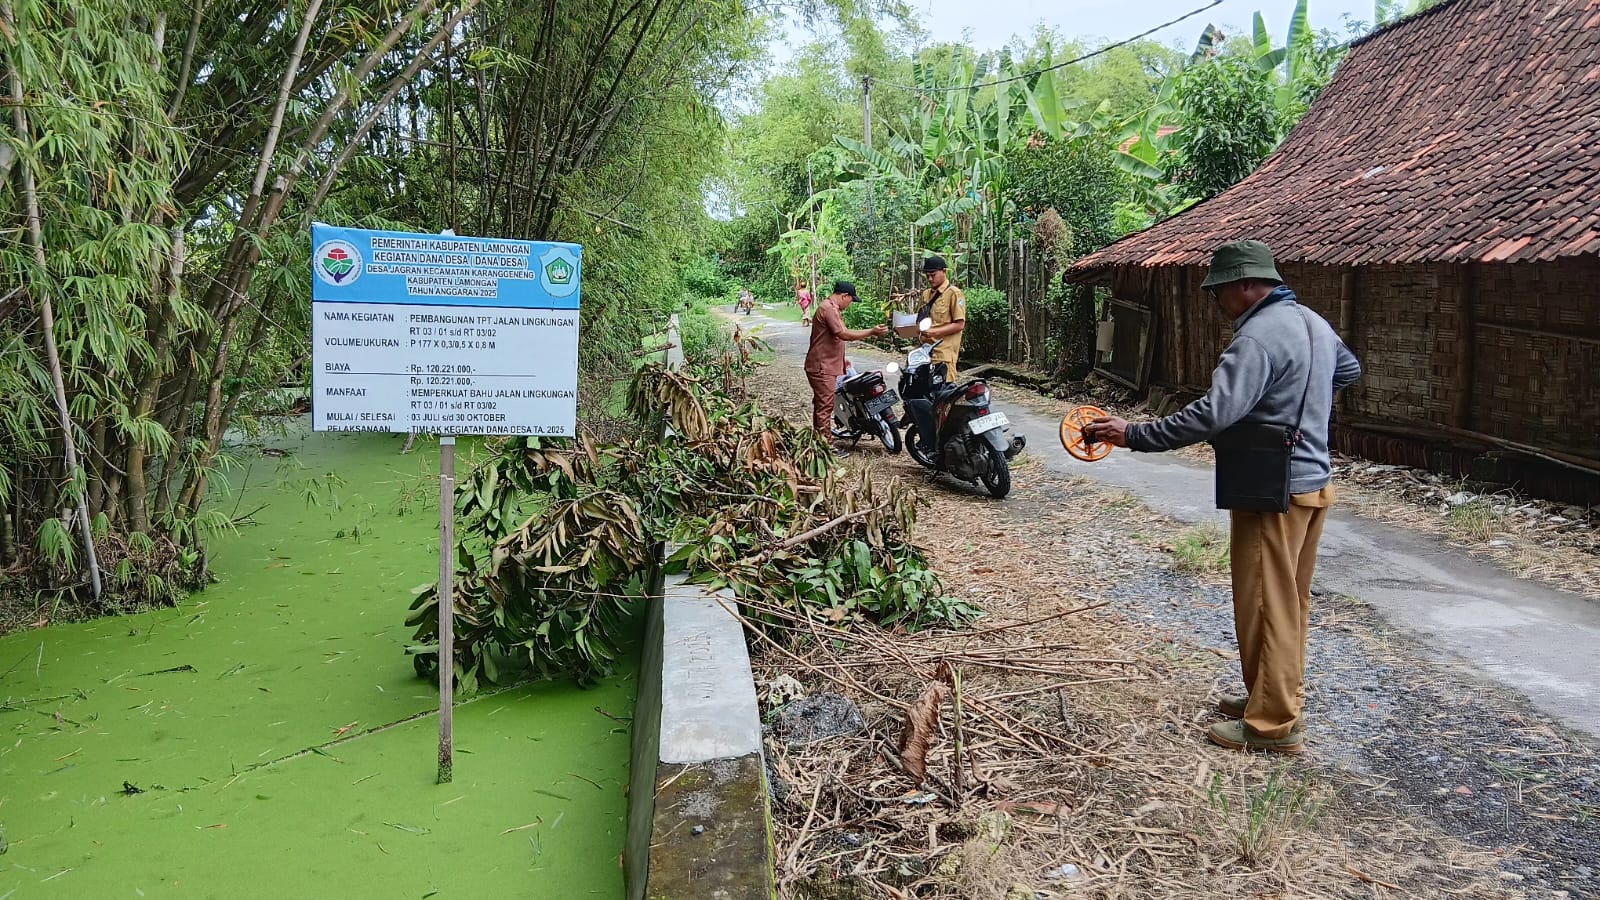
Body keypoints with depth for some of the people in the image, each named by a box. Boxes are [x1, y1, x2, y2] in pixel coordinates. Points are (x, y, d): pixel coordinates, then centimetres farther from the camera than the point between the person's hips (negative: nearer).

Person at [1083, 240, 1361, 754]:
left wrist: (1132, 435, -27)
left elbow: (1211, 415, -31)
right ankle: (1281, 698, 32)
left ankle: (1273, 725, 8)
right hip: (1313, 483, 10)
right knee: (1290, 602, 19)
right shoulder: (1314, 324, 10)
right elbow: (1349, 370, 30)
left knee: (1265, 605, 0)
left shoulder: (1258, 337, -21)